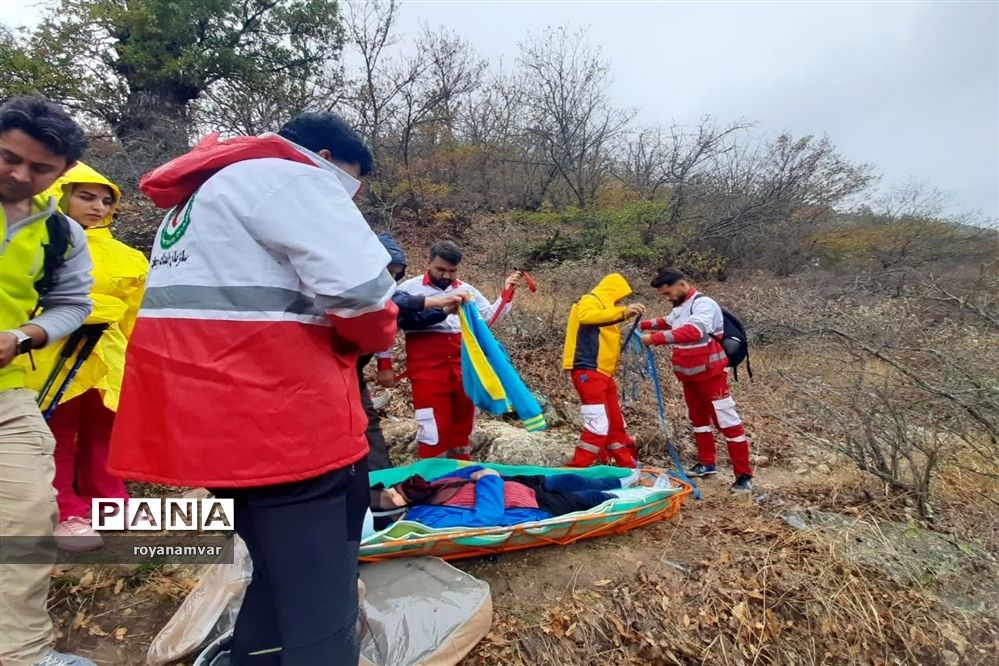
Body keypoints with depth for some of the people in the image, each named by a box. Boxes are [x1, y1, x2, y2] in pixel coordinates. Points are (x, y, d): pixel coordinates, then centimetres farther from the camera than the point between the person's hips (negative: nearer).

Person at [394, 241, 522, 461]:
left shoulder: (467, 290, 16)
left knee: (462, 425, 13)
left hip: (464, 365, 5)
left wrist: (506, 293, 5)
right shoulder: (409, 288, 4)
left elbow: (491, 316, 18)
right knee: (434, 428, -5)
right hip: (428, 366, -4)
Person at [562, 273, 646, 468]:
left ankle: (628, 466, 26)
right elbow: (585, 317, -30)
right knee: (599, 424, -14)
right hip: (588, 371, -10)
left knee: (616, 423, 16)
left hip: (602, 372, 11)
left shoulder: (602, 307, 25)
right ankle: (576, 470, -8)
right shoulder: (590, 301, -5)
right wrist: (623, 312, -36)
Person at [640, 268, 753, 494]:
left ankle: (744, 475, 2)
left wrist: (655, 338, -41)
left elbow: (693, 331, -38)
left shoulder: (704, 304, -20)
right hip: (689, 375, 10)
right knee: (698, 418, 17)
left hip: (710, 374, -9)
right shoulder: (680, 307, 9)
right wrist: (645, 325, 14)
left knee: (727, 420, -4)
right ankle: (707, 463, 31)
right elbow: (668, 322, 30)